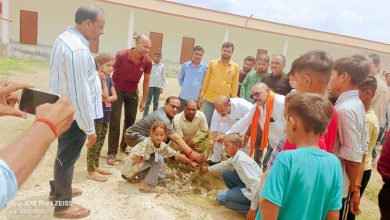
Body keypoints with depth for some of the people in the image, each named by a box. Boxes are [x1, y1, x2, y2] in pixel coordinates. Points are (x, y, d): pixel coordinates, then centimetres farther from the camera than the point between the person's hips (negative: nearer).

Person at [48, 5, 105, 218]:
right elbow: (81, 93, -28)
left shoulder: (64, 38, 7)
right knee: (68, 157, 6)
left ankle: (58, 189, 45)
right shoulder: (78, 50, -27)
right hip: (74, 114, -10)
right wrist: (90, 128, -21)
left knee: (65, 154, 24)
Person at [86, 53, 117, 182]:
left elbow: (114, 96, 6)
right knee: (94, 144, -1)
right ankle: (91, 171, 9)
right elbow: (105, 96, -21)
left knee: (100, 144, 16)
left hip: (105, 116, 8)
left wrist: (105, 99, -12)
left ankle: (96, 166, 29)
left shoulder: (109, 79, 9)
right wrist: (103, 80, -18)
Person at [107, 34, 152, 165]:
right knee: (115, 121, -8)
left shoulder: (147, 62, -13)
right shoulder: (121, 56, -24)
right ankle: (112, 153, -2)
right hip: (117, 90, -4)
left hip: (132, 92, 4)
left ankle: (125, 146, 31)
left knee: (130, 120, 11)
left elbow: (146, 81, 0)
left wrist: (143, 100, 3)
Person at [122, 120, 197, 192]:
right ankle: (147, 184, -11)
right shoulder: (146, 143, -28)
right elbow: (137, 160, -25)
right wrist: (151, 156, -17)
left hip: (140, 165, 7)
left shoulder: (163, 146, -8)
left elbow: (176, 154, -1)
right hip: (131, 165, -7)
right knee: (159, 159, -21)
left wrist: (190, 162, 2)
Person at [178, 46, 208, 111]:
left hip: (196, 98, -2)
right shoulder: (185, 65, 3)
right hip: (183, 97, 2)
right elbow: (180, 78, 16)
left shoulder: (205, 67, -5)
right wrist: (184, 86, 8)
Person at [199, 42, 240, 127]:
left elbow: (235, 86, 2)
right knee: (206, 123, 9)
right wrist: (201, 96, 4)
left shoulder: (235, 67, 0)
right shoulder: (213, 63, 2)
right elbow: (206, 81, 5)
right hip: (209, 99, 1)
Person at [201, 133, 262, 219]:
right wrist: (208, 169, 32)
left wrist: (253, 208, -25)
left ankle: (252, 211, -3)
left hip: (256, 191, -9)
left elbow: (256, 183, -31)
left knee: (220, 197, -9)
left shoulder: (241, 160, -28)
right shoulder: (235, 156, -1)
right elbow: (224, 164, 22)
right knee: (225, 173, 12)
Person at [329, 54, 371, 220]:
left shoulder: (344, 109, -23)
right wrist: (354, 184, 18)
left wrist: (352, 185, -4)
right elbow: (361, 149, 12)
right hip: (338, 184, 8)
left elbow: (353, 156, -21)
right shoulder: (357, 105, 6)